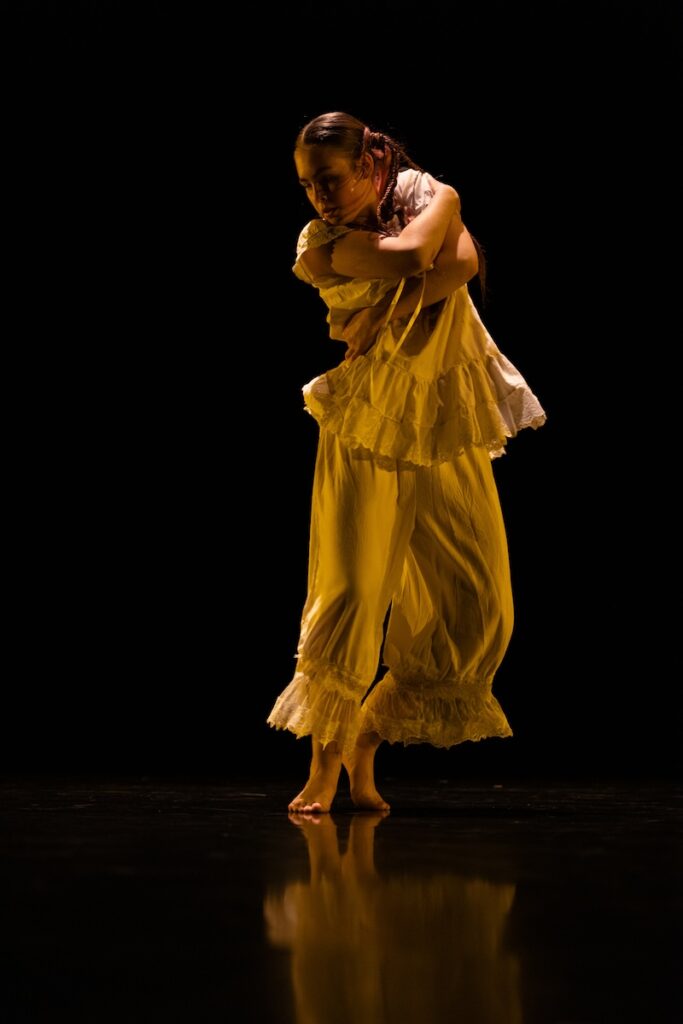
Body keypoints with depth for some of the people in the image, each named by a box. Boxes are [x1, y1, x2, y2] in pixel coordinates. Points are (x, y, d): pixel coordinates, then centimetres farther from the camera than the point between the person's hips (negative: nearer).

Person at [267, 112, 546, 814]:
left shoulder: (419, 193, 3)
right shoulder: (319, 247, -7)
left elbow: (464, 263, -17)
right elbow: (411, 256, -23)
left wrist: (387, 306, -21)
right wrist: (443, 198, -6)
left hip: (448, 432, 3)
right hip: (366, 433, -3)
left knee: (475, 609, 0)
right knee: (350, 592, -12)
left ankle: (365, 741, 12)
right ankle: (325, 763, -2)